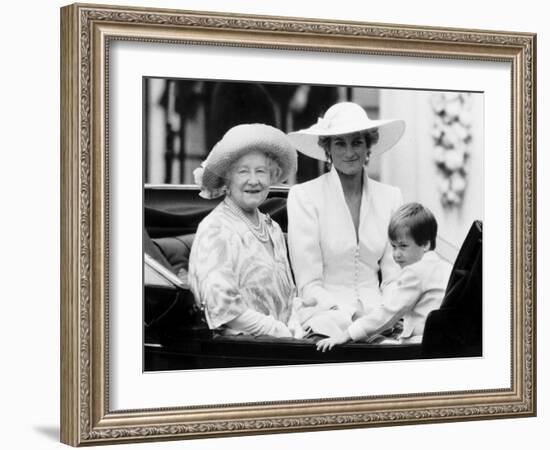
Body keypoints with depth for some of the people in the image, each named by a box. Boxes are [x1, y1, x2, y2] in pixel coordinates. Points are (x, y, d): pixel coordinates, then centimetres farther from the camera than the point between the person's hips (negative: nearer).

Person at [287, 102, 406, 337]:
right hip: (325, 312, -3)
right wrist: (353, 314, -18)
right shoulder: (303, 197, -2)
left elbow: (394, 277, 10)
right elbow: (309, 286, -5)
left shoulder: (390, 197, 11)